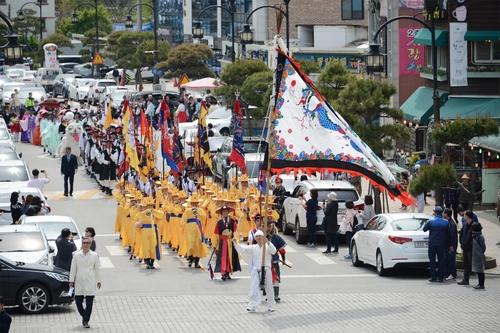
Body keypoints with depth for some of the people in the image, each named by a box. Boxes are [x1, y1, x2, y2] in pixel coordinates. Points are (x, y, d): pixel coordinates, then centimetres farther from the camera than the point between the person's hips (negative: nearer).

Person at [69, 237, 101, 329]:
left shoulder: (94, 255, 3)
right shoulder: (76, 255, 3)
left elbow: (97, 269, 7)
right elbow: (73, 268, 5)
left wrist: (98, 281, 7)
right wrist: (71, 280, 3)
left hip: (90, 283, -1)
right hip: (79, 282, 1)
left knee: (89, 303, -2)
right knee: (78, 301, 1)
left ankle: (86, 321, 4)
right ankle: (84, 316, 26)